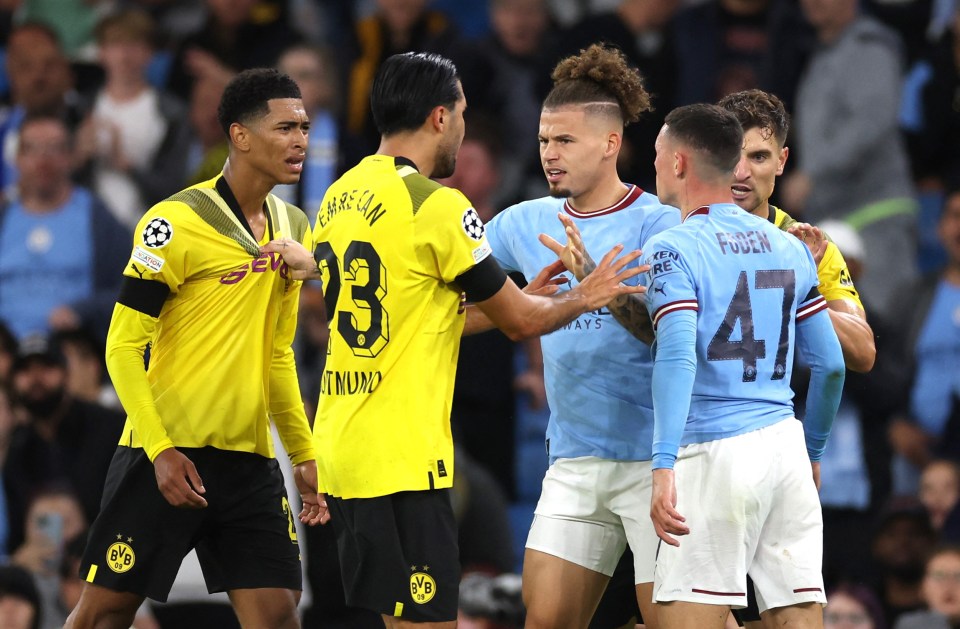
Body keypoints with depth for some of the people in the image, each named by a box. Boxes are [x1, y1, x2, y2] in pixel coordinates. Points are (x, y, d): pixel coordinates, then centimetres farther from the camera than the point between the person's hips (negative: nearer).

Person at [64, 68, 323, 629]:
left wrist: (303, 454, 17)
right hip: (167, 454, -6)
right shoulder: (176, 223, -11)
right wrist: (161, 451, -19)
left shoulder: (294, 227, 11)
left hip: (250, 458, 6)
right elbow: (123, 346, -11)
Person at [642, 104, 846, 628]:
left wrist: (664, 466, -26)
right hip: (786, 447, 6)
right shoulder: (790, 249, 14)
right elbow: (831, 364, 16)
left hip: (715, 453, -6)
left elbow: (677, 358, -19)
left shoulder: (672, 249, -5)